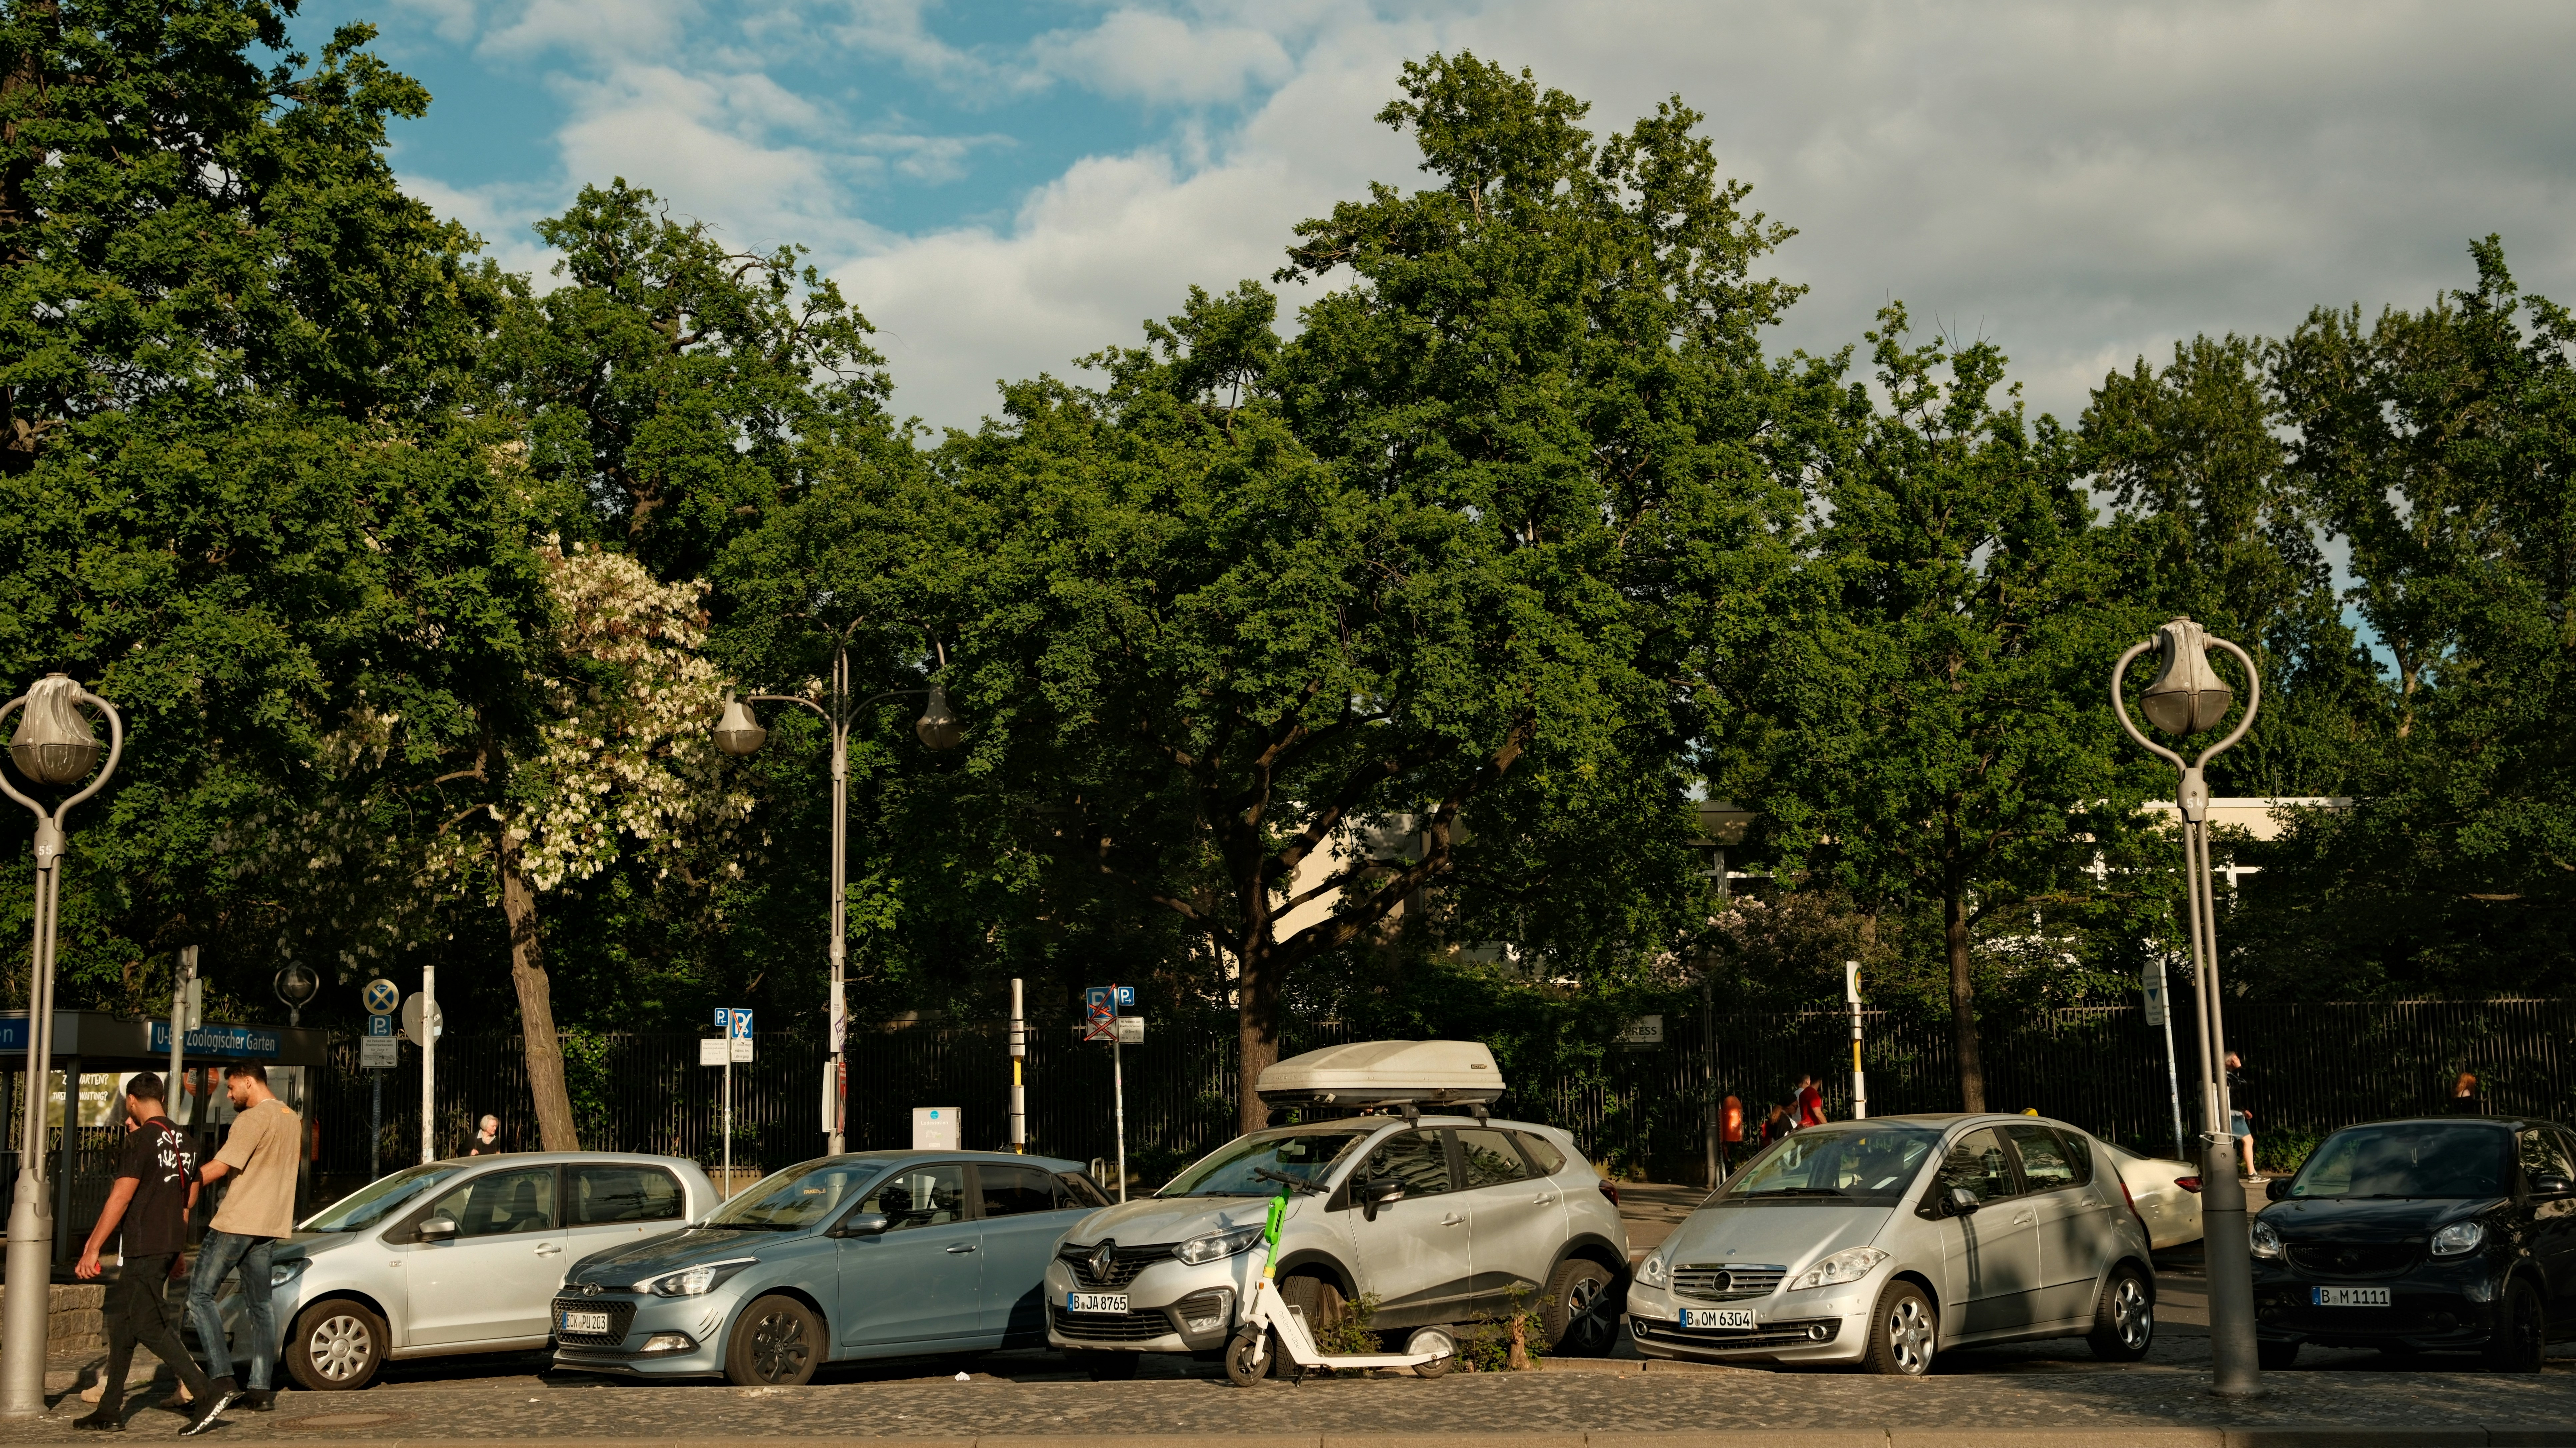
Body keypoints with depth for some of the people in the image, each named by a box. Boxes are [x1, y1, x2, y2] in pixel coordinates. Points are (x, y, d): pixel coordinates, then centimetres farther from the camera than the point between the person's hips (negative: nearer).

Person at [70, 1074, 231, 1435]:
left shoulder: (142, 1140, -13)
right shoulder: (182, 1141, 13)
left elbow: (121, 1197, -18)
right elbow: (190, 1195, 21)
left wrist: (93, 1248, -15)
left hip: (144, 1246, -9)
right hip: (170, 1243, 9)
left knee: (148, 1326, -8)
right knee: (121, 1321, 14)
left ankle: (207, 1394, -14)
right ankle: (110, 1411, 17)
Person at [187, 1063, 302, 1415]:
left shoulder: (254, 1118, -13)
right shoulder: (292, 1119, 15)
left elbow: (220, 1167, -16)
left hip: (237, 1223, -8)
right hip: (271, 1224, 8)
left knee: (200, 1294, 0)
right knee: (260, 1305, 10)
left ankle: (223, 1377, -10)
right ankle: (262, 1389, 6)